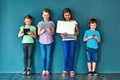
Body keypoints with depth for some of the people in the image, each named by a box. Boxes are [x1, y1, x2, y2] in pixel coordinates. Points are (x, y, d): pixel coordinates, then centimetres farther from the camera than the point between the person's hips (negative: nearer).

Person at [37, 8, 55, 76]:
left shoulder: (51, 23, 1)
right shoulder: (40, 23, 4)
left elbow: (53, 33, -2)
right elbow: (39, 33, 0)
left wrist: (49, 30, -21)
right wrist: (43, 30, -17)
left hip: (49, 42, -1)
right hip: (42, 42, 1)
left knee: (48, 56, 1)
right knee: (43, 56, 1)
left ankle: (47, 70, 6)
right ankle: (43, 70, 6)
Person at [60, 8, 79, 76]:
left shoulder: (74, 22, 4)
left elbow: (77, 32, 5)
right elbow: (60, 33, 3)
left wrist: (75, 33, -16)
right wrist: (63, 34, -19)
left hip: (73, 40, 0)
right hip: (65, 40, 0)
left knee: (72, 55, 0)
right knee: (66, 55, -6)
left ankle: (71, 70, 10)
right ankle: (65, 70, 3)